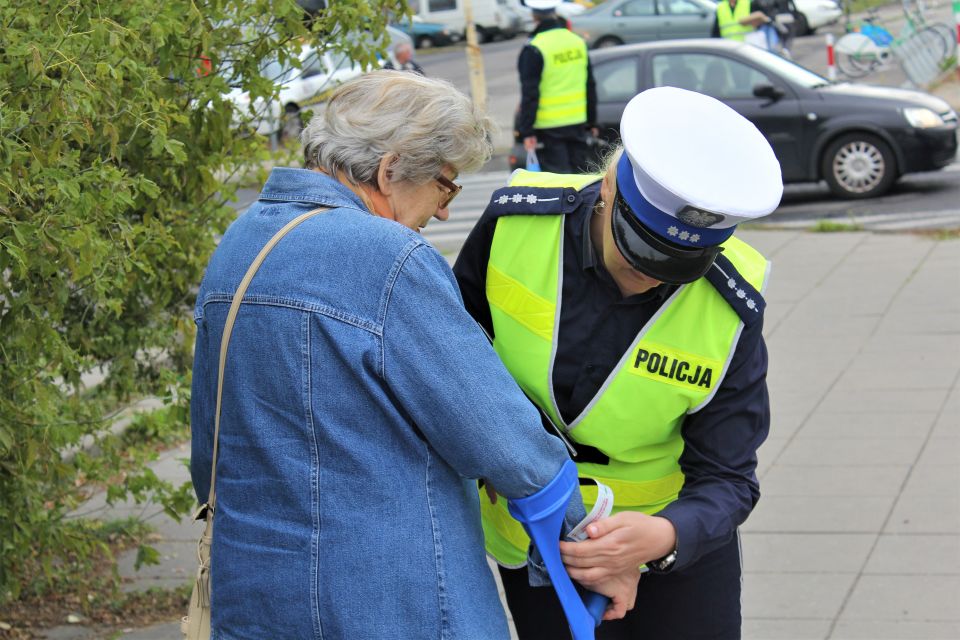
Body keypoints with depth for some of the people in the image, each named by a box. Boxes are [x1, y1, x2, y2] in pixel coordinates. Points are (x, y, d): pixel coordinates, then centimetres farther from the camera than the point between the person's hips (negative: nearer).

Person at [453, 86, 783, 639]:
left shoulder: (729, 313, -23)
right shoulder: (517, 220, -20)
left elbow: (726, 479, -19)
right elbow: (459, 338, 0)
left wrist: (663, 537, -38)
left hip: (676, 538, -1)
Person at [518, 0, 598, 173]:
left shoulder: (534, 50, -13)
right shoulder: (579, 42, 7)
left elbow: (530, 94, -14)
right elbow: (590, 87, 13)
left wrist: (526, 131, -11)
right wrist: (591, 121, 20)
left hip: (548, 126, -6)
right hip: (577, 121, 6)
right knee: (581, 174, 13)